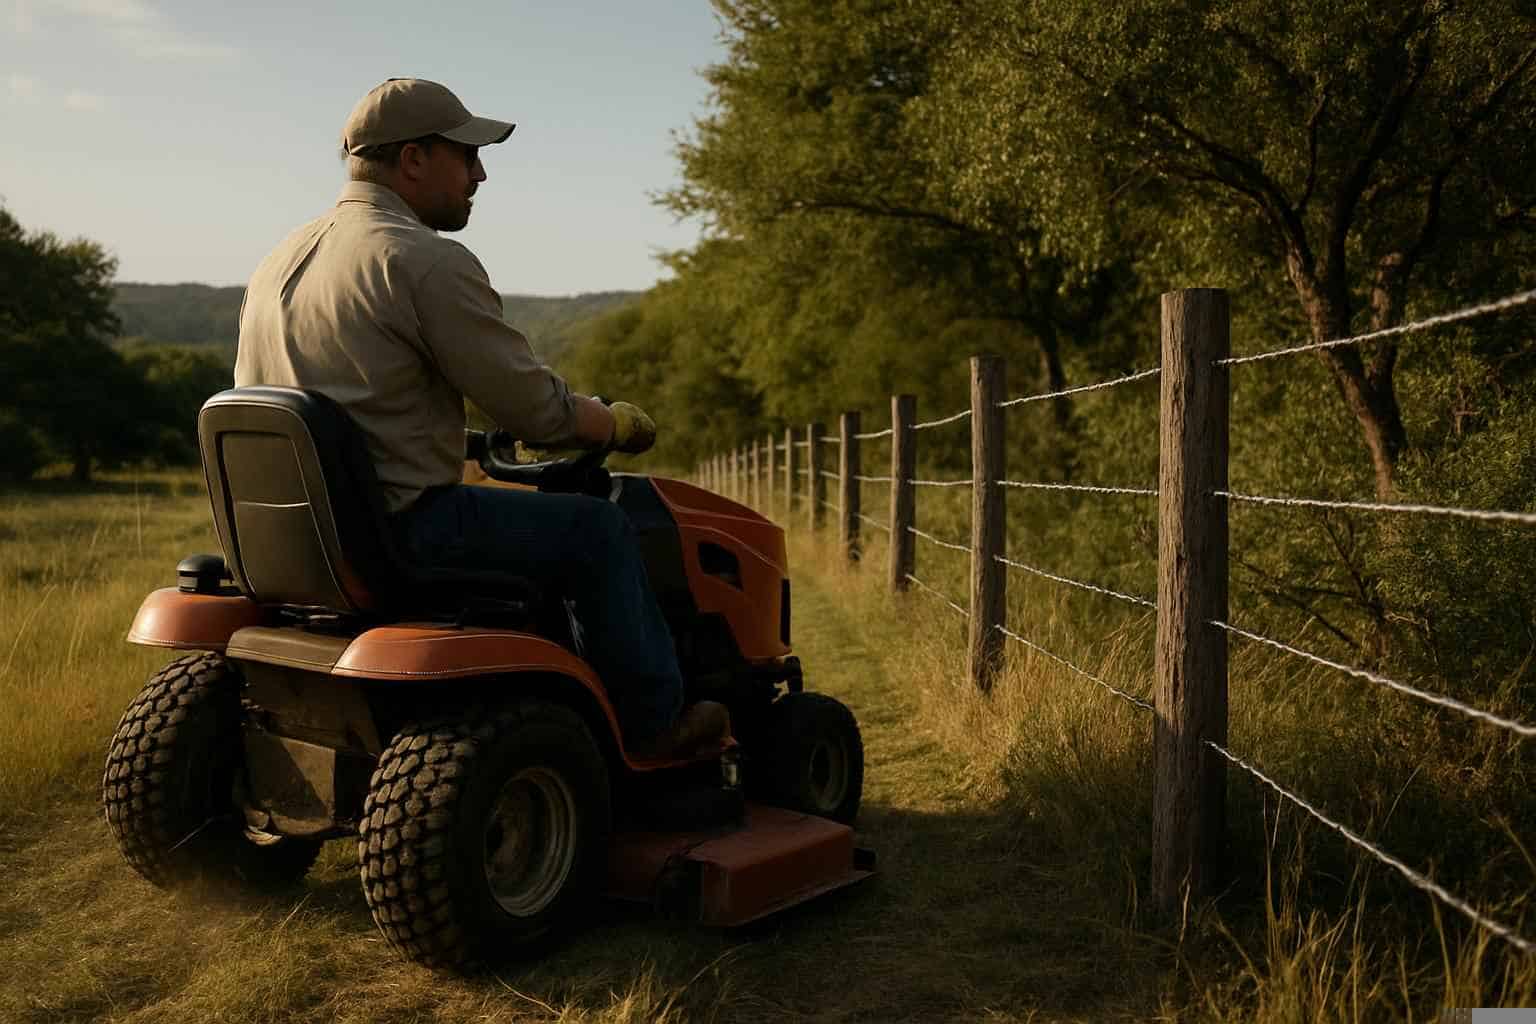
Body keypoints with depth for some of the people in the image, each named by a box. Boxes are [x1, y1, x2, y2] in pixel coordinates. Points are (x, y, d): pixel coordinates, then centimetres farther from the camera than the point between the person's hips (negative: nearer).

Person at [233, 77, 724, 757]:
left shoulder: (279, 261, 13)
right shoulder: (428, 261, -15)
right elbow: (534, 407, -13)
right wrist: (618, 424, 7)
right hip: (398, 534, -9)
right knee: (596, 528, 4)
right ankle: (654, 722, 17)